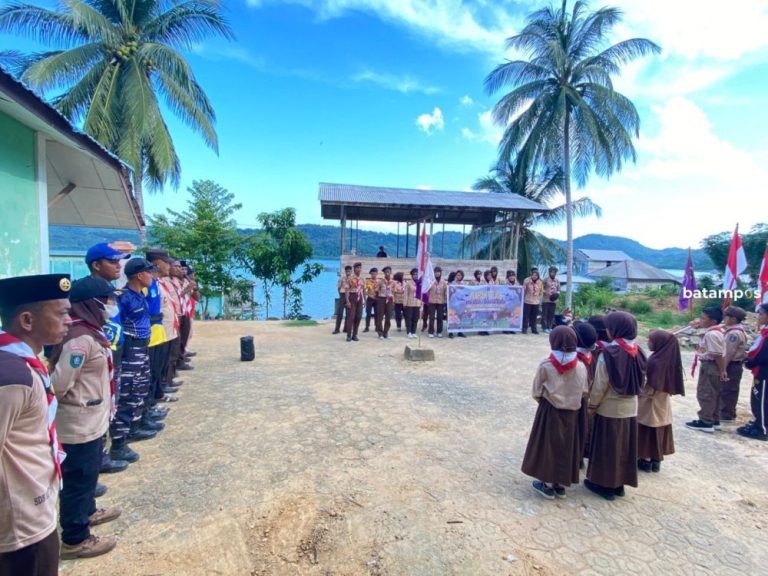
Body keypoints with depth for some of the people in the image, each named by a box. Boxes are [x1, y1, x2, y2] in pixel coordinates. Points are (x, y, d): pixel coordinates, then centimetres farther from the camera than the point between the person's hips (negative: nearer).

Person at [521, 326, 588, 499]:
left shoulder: (545, 365, -17)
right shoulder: (580, 366, -8)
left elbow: (536, 392, -8)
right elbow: (584, 392, 1)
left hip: (550, 412, -3)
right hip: (571, 413, 3)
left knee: (548, 445, 10)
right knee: (565, 446, 16)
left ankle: (546, 484, 20)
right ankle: (560, 484, 27)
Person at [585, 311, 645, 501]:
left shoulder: (609, 353, -21)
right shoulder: (637, 352, -1)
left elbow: (600, 384, -17)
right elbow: (641, 380, 8)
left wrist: (592, 405, -5)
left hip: (610, 407, -6)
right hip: (630, 406, 6)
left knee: (607, 446, 8)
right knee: (624, 445, 16)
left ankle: (605, 483, 19)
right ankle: (619, 483, 29)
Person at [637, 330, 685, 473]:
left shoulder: (655, 361, -25)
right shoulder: (669, 358, -1)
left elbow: (650, 387, -21)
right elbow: (664, 382, 8)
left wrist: (638, 391, -6)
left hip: (650, 403, -7)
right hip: (662, 402, 7)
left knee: (647, 432, 7)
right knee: (659, 432, 16)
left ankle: (646, 461, 17)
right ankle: (656, 461, 26)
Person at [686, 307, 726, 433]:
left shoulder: (711, 334, -23)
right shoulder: (714, 331, 9)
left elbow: (718, 354, -24)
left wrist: (722, 371, -19)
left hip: (710, 366, -11)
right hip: (710, 366, 11)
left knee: (705, 394, -2)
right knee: (713, 394, 17)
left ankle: (706, 422, 6)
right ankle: (714, 420, 27)